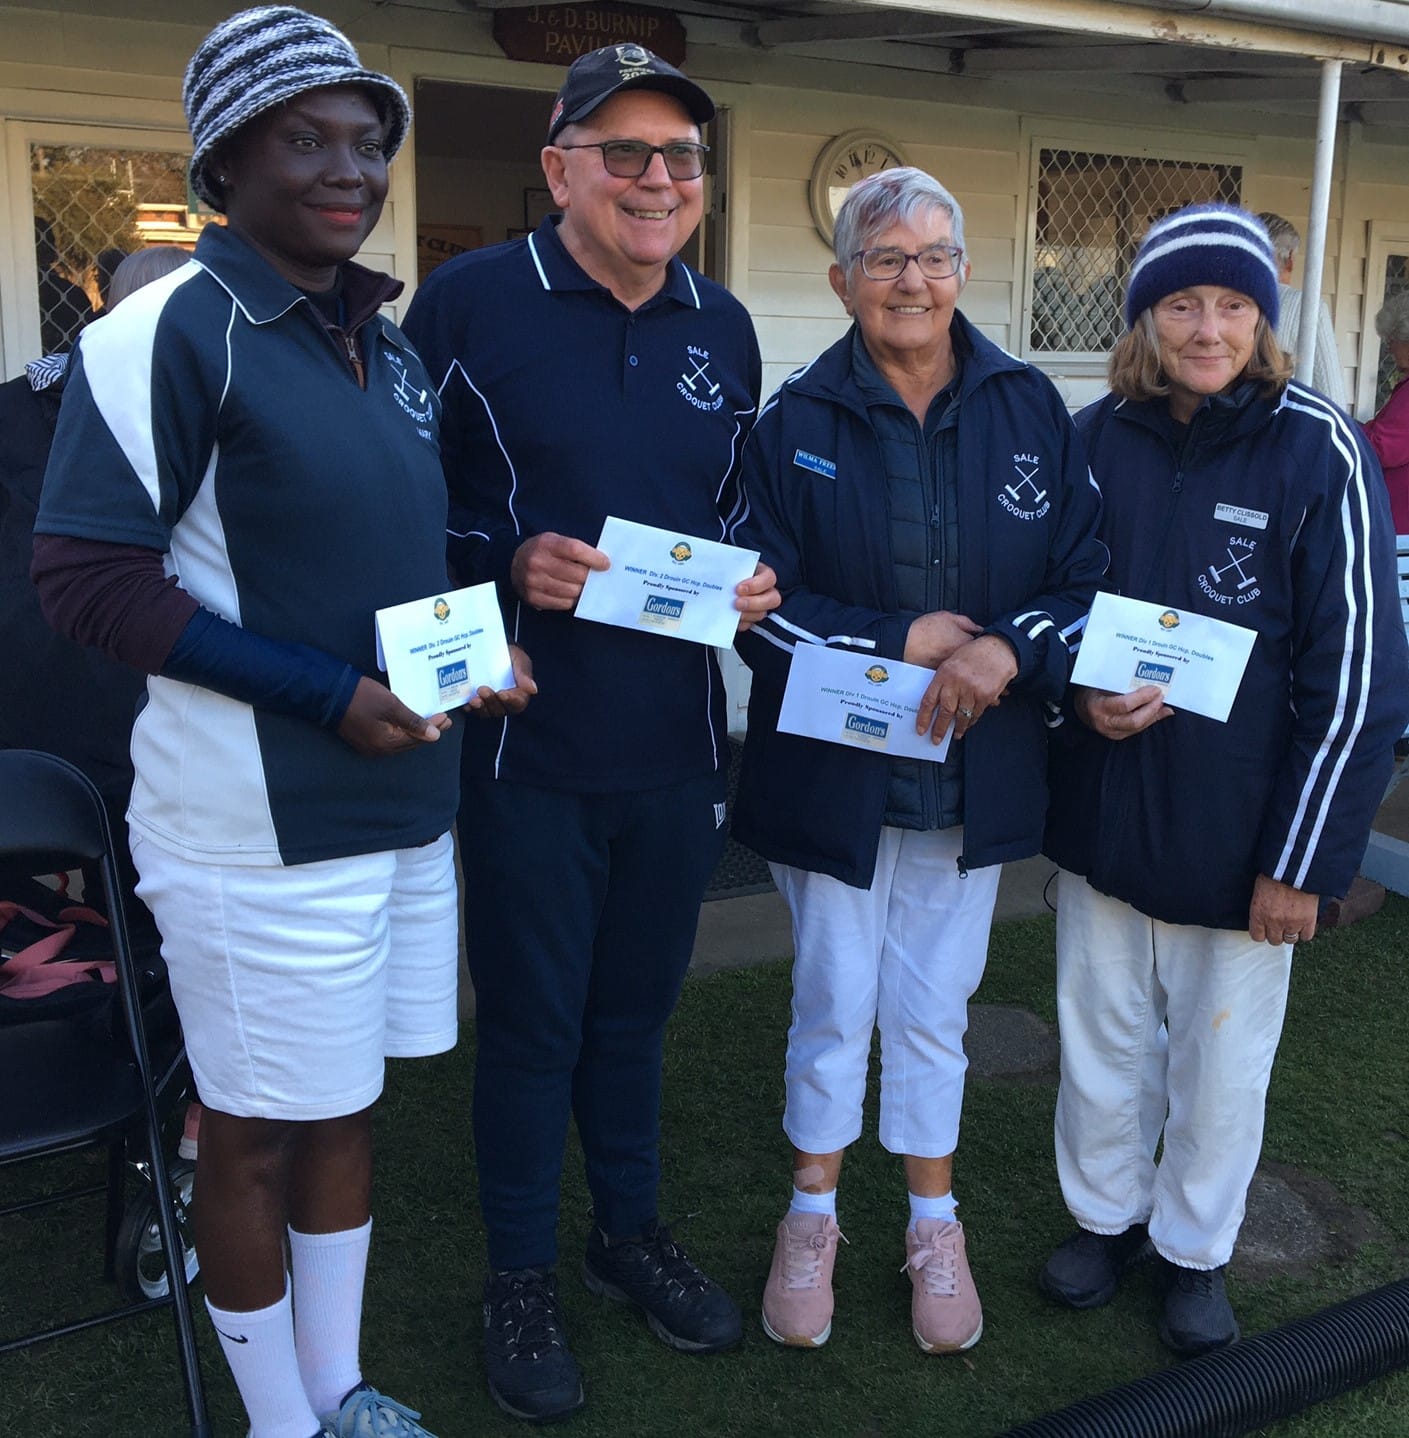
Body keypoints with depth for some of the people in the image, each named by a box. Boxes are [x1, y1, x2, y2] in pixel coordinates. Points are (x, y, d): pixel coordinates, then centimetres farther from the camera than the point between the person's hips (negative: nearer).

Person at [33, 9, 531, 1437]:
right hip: (259, 824, -7)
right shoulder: (170, 331, -12)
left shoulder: (385, 342, 12)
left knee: (344, 1108, 19)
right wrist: (328, 696, -19)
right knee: (256, 1137, 8)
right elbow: (85, 576, -17)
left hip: (402, 798, 8)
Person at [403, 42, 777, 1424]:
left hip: (675, 739, 5)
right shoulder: (468, 302, -9)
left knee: (636, 1001, 19)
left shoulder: (723, 326, 8)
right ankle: (520, 1274, 31)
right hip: (529, 740, -4)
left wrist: (755, 581, -3)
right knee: (531, 1016, 9)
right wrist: (510, 565, -22)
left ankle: (630, 1226, 41)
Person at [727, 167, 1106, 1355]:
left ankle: (935, 1224, 37)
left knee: (934, 1008, 15)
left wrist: (1008, 650, -20)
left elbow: (1089, 576, -1)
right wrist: (902, 643, -16)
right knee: (832, 1003, 13)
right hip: (829, 772, -1)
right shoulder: (798, 422, -5)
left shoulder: (1028, 408, -1)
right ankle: (813, 1217, 36)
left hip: (973, 778, 2)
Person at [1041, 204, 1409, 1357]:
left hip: (1236, 828, -2)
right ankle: (1106, 1214, 40)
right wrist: (1080, 691, -12)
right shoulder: (1096, 439, -2)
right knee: (1101, 1037, 16)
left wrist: (1302, 859, -10)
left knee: (1221, 1055, 13)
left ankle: (1195, 1246, 37)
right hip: (1101, 813, 3)